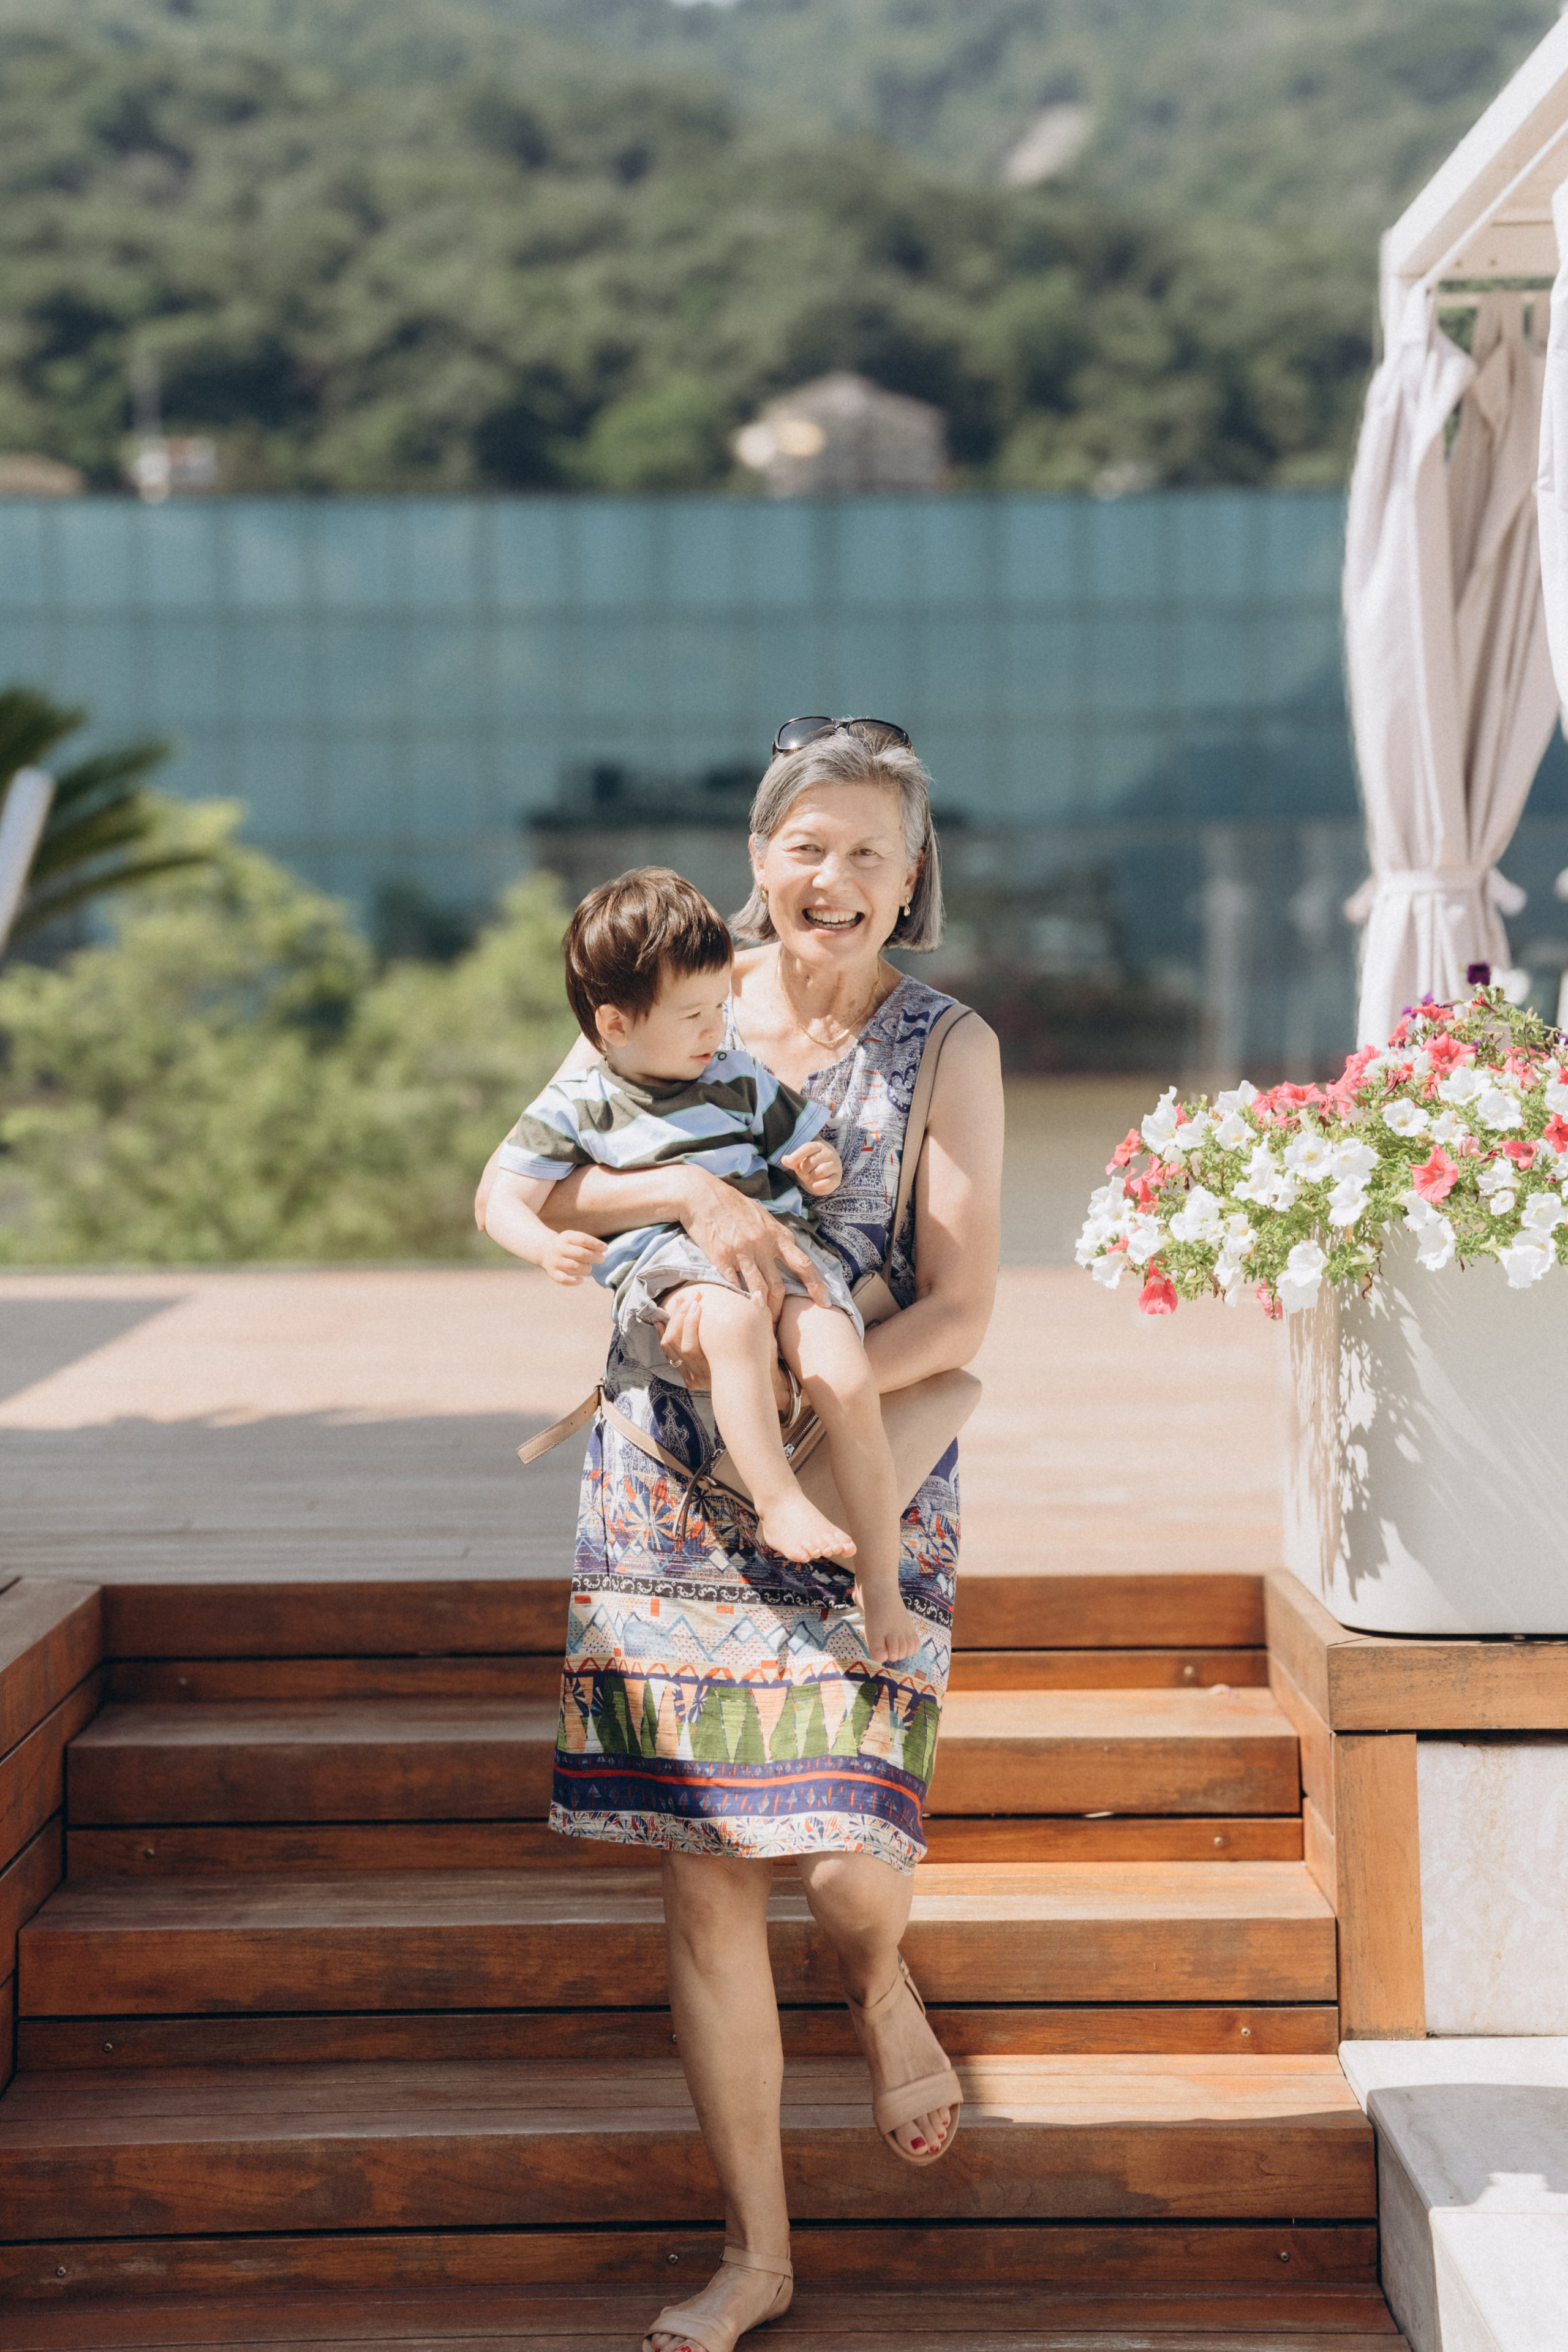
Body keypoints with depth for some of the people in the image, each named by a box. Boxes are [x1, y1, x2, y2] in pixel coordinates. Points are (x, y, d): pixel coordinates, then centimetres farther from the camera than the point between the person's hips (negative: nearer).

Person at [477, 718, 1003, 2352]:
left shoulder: (947, 1047, 2)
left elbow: (960, 1308, -5)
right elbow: (505, 1196, -3)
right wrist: (691, 1193, -19)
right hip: (669, 1488, 2)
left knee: (844, 1857, -14)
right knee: (705, 1884, 2)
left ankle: (880, 1987, 26)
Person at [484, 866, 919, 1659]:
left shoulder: (741, 1080, 18)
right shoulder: (573, 1108, 9)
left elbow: (805, 1144, 28)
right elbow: (506, 1203, 5)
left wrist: (821, 1167, 3)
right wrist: (549, 1247, -17)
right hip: (665, 1261, -3)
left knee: (848, 1385, -23)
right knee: (737, 1321, -41)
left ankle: (880, 1585, -14)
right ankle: (778, 1504, -37)